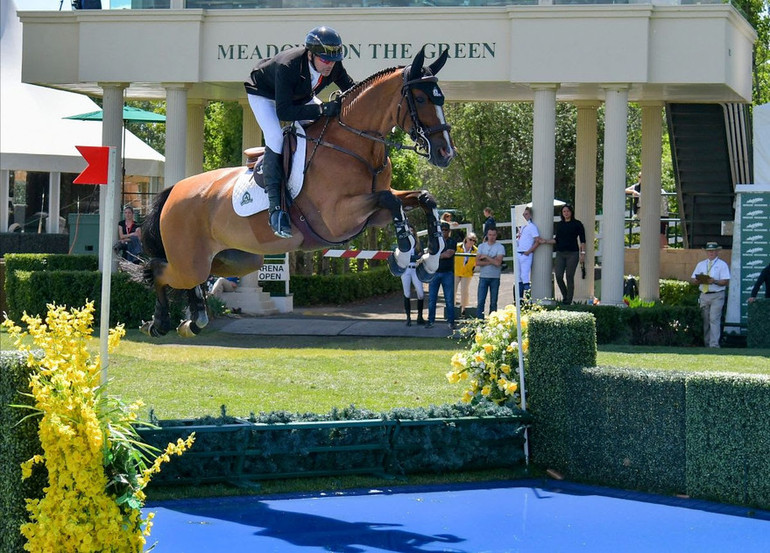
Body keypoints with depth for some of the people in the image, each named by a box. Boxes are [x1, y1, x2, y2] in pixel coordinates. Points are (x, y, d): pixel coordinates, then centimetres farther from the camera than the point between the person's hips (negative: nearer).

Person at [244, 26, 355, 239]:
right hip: (264, 95, -7)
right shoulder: (287, 67, -43)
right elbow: (283, 112, -45)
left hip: (300, 96, 7)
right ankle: (275, 207, -28)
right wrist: (320, 109, -53)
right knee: (276, 138, -28)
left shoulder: (334, 66, -26)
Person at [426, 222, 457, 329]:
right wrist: (443, 254, -6)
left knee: (449, 299, -2)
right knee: (432, 299, 2)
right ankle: (430, 321, 8)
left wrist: (436, 255, -4)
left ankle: (450, 321, 4)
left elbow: (449, 254, -9)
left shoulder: (452, 242, 5)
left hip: (447, 273, -2)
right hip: (434, 272, 2)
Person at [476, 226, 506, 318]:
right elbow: (477, 262, -2)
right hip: (483, 277, 2)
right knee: (480, 301, -4)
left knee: (493, 302, 3)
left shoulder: (500, 247, 0)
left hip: (495, 277, -2)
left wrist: (486, 257, -7)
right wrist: (491, 261, -9)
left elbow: (498, 262, -13)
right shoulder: (481, 246, 8)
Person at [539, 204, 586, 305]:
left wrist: (582, 253, -6)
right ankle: (565, 296, 15)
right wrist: (545, 241, 3)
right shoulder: (559, 224, 13)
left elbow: (582, 240, 0)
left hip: (572, 253, -4)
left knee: (570, 277, -4)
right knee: (558, 276, -6)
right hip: (560, 253, 4)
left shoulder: (577, 224, 1)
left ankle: (568, 300, 3)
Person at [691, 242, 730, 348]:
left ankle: (714, 344, -16)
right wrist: (699, 280, -10)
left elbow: (726, 281, -7)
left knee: (714, 319, -13)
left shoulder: (722, 265, 2)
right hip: (704, 295, 5)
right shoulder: (701, 264, 16)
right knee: (705, 321, 7)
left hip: (717, 296, -5)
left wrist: (715, 281, -22)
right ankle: (706, 344, 13)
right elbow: (693, 279, 12)